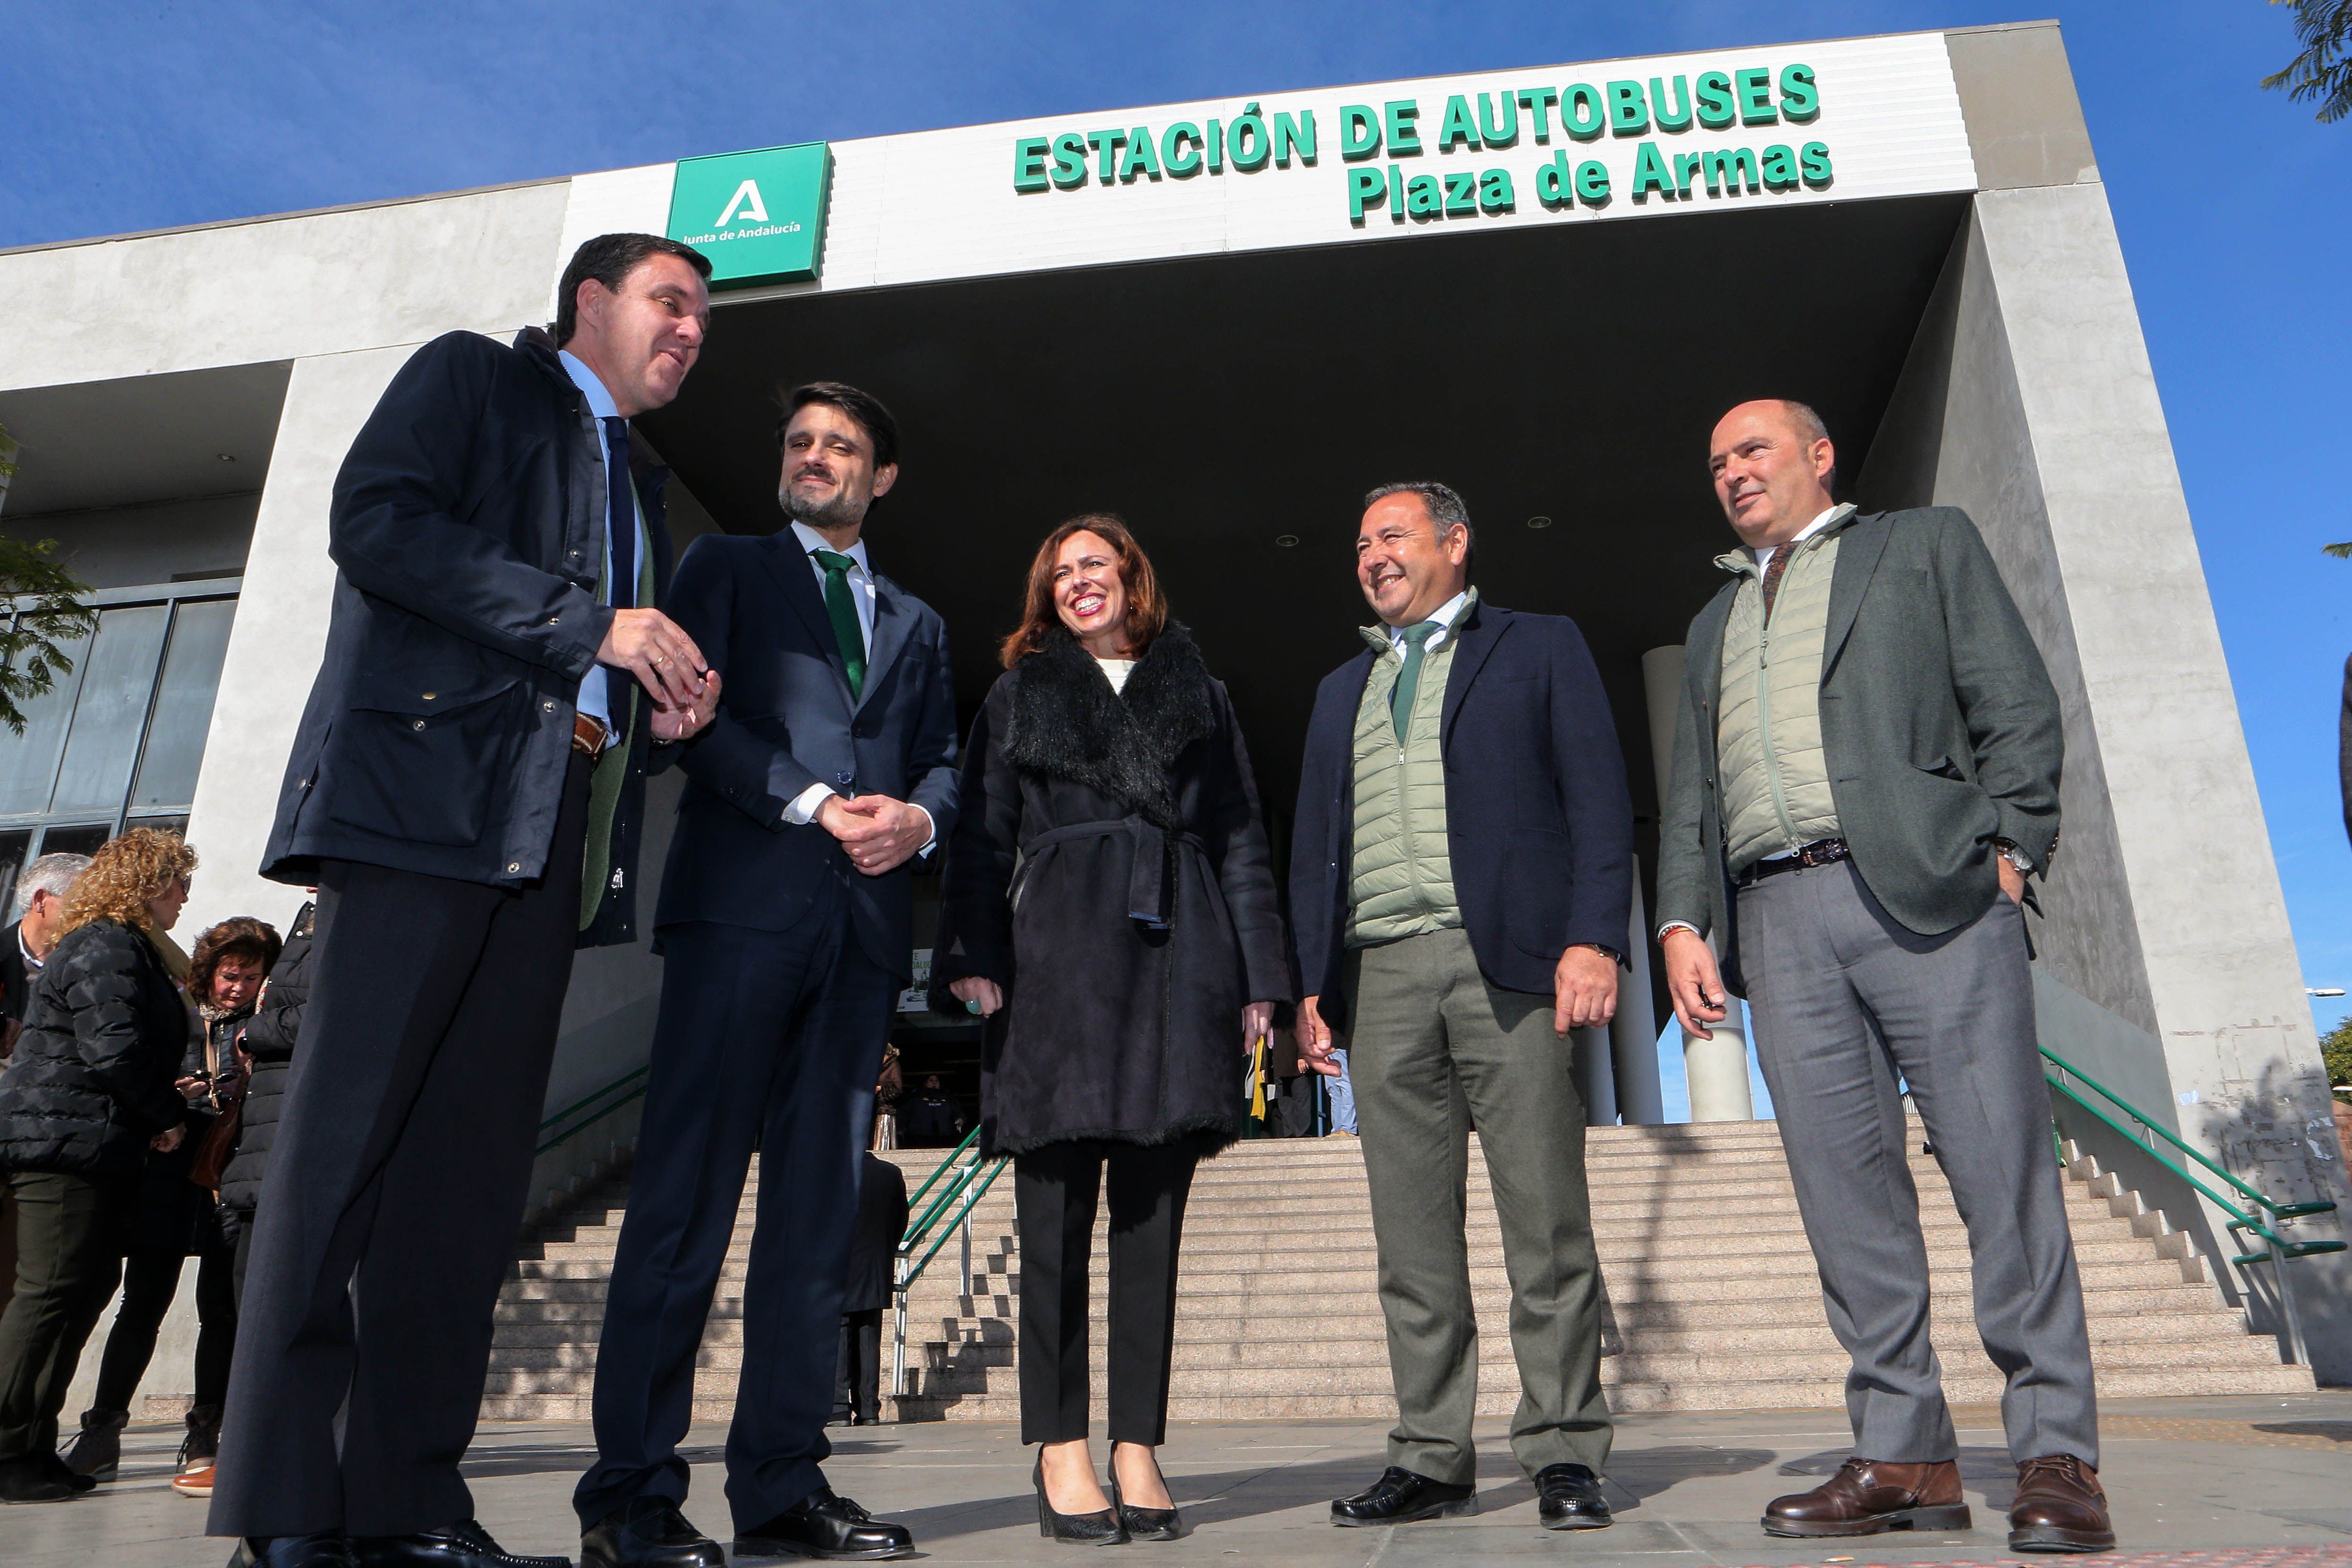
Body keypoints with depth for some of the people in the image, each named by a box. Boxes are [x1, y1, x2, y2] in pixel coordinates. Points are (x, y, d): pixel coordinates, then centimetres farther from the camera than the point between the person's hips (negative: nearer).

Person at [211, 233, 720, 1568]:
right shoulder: (472, 377, 11)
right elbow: (375, 525, -8)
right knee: (347, 1134, -7)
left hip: (556, 836, 7)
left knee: (474, 1165, 1)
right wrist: (588, 624, -11)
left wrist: (662, 710, 8)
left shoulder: (639, 482, 30)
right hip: (423, 793, -6)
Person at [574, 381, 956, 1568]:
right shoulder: (725, 567, 15)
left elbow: (942, 759, 18)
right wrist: (812, 802, -11)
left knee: (818, 1213, 3)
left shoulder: (915, 623, 26)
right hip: (743, 902, -4)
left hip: (864, 924, 4)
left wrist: (917, 817, -5)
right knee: (686, 1199, -6)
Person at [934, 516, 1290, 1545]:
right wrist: (972, 957, -5)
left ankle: (1138, 1448, 9)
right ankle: (1060, 1451, 7)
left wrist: (1258, 977, 5)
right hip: (1058, 960, -1)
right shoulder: (1019, 696, 17)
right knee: (1057, 1214, -2)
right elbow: (981, 839, 10)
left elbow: (1242, 840, 14)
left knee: (1154, 1211, 1)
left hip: (1177, 957, 1)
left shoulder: (1197, 696, 19)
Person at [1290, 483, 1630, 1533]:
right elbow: (1314, 847, 20)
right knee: (1411, 1241, 5)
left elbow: (1599, 802, 2)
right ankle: (1432, 1459, 14)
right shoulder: (1341, 691, 25)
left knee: (1547, 1227, -1)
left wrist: (1594, 938, -11)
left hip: (1509, 963, -4)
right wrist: (1312, 984, 9)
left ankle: (1564, 1455, 10)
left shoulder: (1541, 648, 12)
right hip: (1379, 976, 4)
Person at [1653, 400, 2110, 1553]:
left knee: (2001, 1171, -6)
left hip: (1926, 892, -4)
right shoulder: (1713, 624, 28)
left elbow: (2019, 708, 6)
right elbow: (1691, 793, 21)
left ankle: (2056, 1456, 4)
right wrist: (1683, 920, 8)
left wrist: (2008, 853, -6)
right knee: (1845, 1190, 0)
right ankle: (1905, 1455, 7)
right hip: (1777, 918, 4)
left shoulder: (1927, 545, 16)